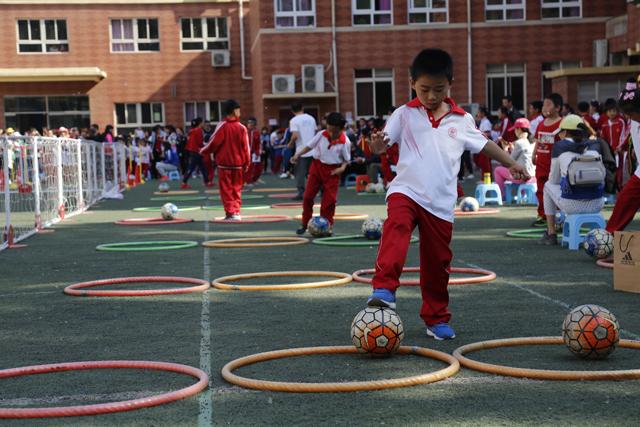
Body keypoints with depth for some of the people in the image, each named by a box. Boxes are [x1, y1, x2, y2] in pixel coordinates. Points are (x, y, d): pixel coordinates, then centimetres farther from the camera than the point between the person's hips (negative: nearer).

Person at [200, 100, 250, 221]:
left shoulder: (222, 126, -9)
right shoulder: (242, 128, -3)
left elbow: (213, 143, -7)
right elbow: (246, 147, -2)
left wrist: (203, 151, 10)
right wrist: (247, 164, 8)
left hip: (224, 163, -2)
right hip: (238, 164, 2)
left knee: (226, 189, 4)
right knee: (236, 188, 12)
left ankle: (230, 212, 0)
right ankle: (236, 212, 7)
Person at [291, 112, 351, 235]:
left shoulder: (345, 142, -14)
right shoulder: (321, 135, -9)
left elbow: (346, 159, -3)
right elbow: (309, 145, 3)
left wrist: (342, 168, -20)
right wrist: (298, 155, -5)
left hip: (333, 170, -2)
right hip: (317, 166, 2)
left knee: (330, 199, -3)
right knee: (308, 196, 4)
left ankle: (327, 225, 11)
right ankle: (304, 224, 16)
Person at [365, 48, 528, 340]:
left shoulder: (461, 120, 6)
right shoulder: (405, 114, 1)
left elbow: (483, 144, 19)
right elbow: (381, 146, -3)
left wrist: (511, 164, 20)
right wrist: (377, 144, -26)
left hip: (441, 202, 2)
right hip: (406, 191, -2)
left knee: (438, 262, 9)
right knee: (396, 228, -34)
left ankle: (436, 318, 24)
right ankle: (384, 288, -41)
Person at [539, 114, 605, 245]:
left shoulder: (559, 146, 4)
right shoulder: (594, 145, 12)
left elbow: (554, 180, 11)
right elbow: (602, 176, 17)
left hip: (572, 205, -3)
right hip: (596, 205, 4)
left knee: (548, 186, 27)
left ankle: (551, 234, 26)